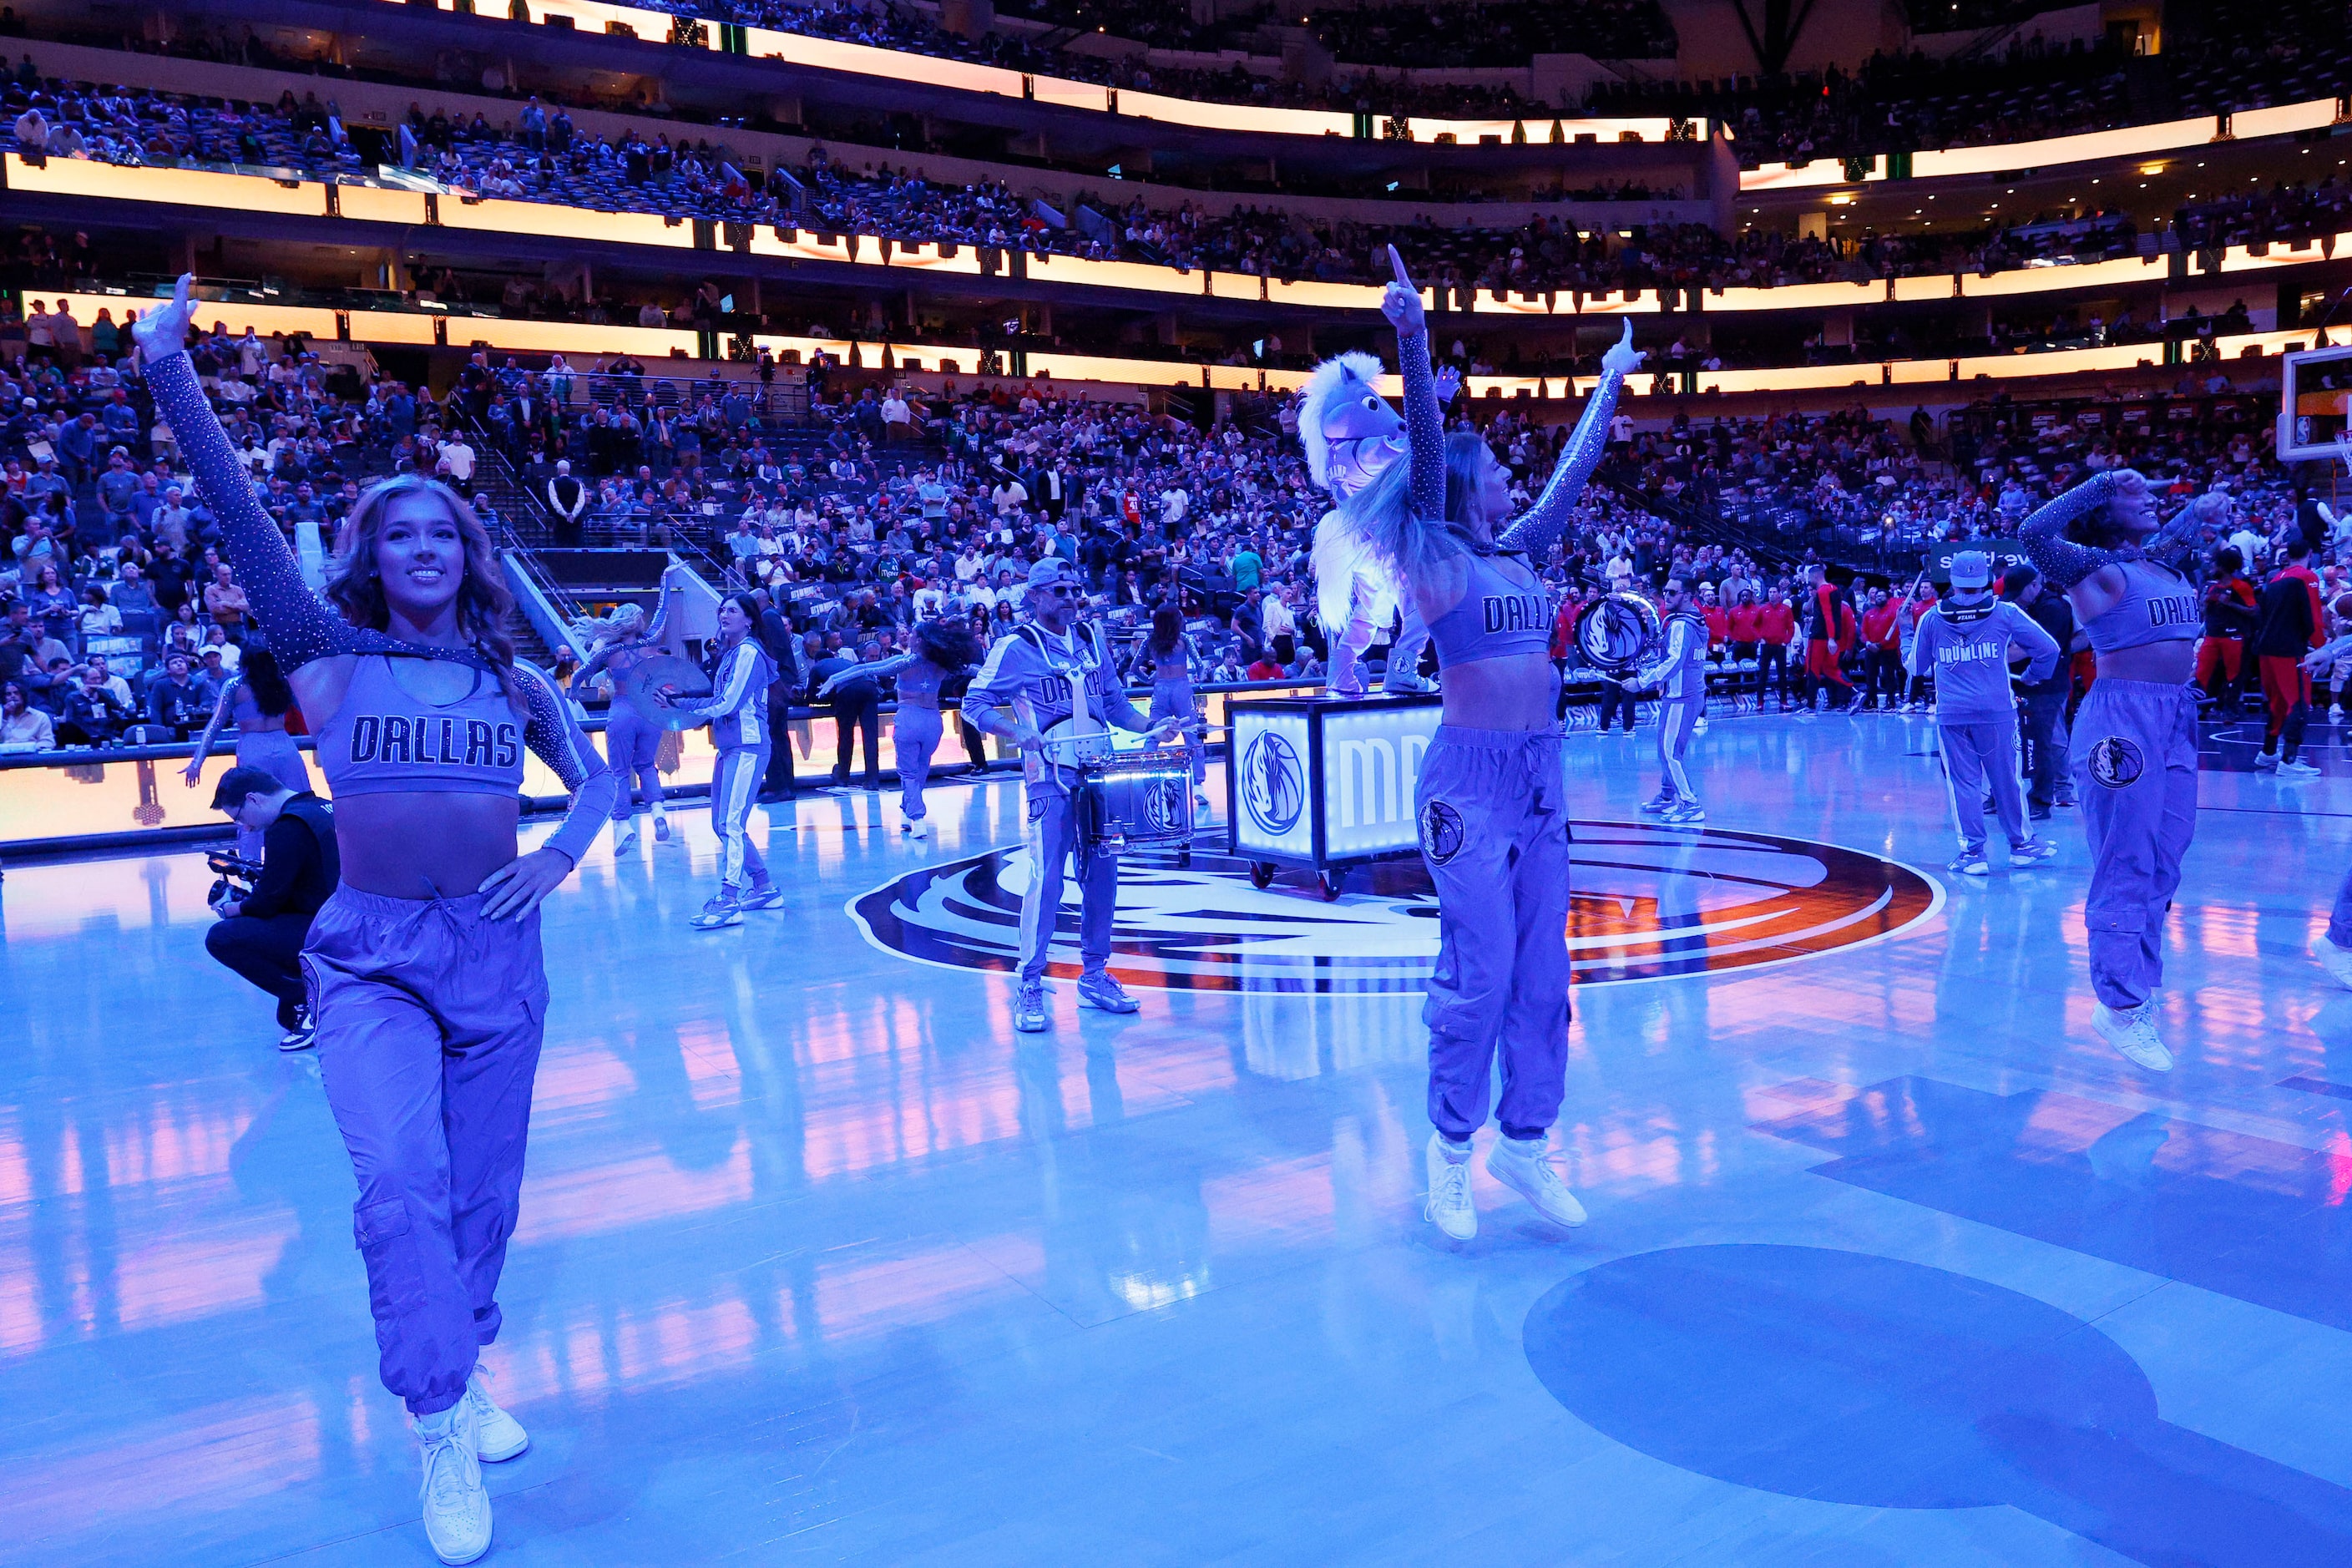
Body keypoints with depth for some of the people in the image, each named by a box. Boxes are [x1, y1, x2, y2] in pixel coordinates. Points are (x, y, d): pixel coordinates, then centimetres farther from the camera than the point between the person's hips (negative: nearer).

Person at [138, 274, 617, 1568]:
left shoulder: (511, 678, 9)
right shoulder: (333, 660, 2)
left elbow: (598, 780, 16)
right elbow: (239, 515, -6)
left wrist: (561, 854, -4)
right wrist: (170, 371, -13)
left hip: (498, 950, 3)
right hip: (370, 956, -2)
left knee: (482, 1193, 11)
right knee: (401, 1187, -17)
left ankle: (463, 1375, 33)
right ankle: (444, 1437, -4)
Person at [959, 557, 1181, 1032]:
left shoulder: (1091, 640, 14)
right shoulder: (1015, 648, -2)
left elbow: (1114, 702, 20)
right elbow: (975, 704, -3)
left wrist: (1150, 727, 3)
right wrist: (1017, 731, -20)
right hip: (1051, 776, -5)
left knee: (1102, 874, 6)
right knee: (1046, 877, -10)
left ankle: (1094, 975, 18)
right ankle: (1030, 985, 0)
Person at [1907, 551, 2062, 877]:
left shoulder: (1932, 618, 3)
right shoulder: (2005, 612, 1)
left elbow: (1916, 666, 15)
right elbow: (2048, 647, 2)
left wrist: (1906, 631, 34)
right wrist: (2032, 677, 21)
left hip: (1951, 715, 0)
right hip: (1997, 712, 0)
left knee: (1962, 782, 5)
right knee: (2007, 779, 11)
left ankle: (1972, 851, 4)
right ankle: (2020, 844, 24)